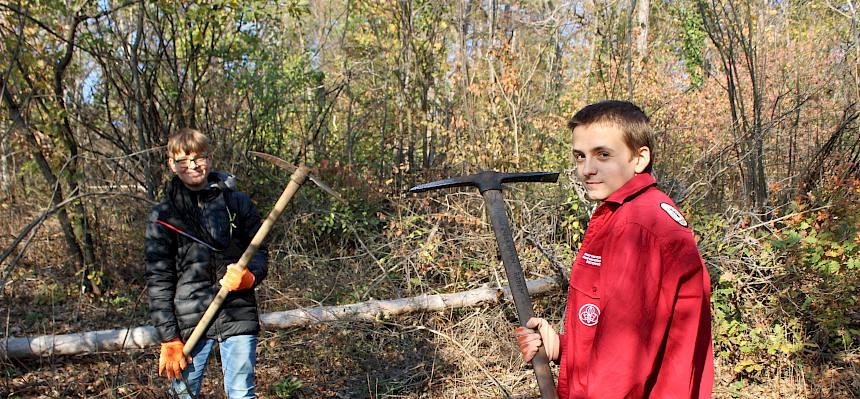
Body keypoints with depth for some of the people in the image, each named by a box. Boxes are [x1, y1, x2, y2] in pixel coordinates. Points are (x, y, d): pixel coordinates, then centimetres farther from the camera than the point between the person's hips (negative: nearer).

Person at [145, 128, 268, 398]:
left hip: (238, 315, 1)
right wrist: (169, 339, -5)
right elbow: (158, 281, 1)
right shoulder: (163, 215, 3)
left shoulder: (238, 202, 6)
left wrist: (249, 277, -13)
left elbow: (260, 253, 11)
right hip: (189, 321, 0)